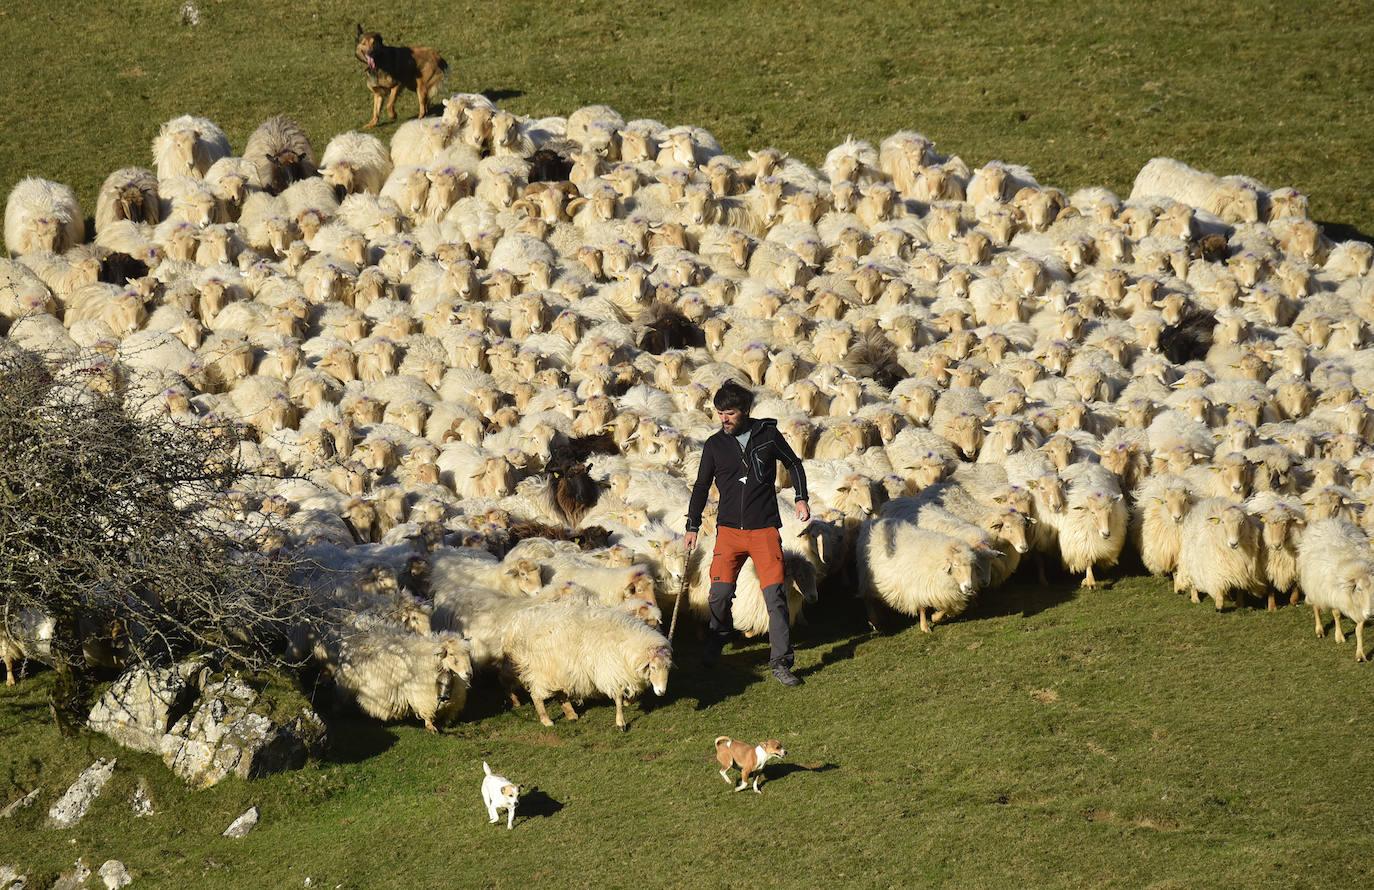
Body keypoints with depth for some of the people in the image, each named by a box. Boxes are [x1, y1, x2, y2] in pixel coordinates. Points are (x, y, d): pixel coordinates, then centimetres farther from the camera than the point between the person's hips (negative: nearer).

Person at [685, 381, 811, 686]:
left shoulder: (768, 434, 2)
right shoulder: (715, 445, 5)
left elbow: (794, 464, 17)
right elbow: (701, 486, 14)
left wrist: (801, 498, 5)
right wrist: (692, 527, 12)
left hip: (765, 529, -1)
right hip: (729, 529, 1)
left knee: (774, 595, -9)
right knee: (720, 592, -8)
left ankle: (781, 663, -5)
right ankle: (718, 638, 22)